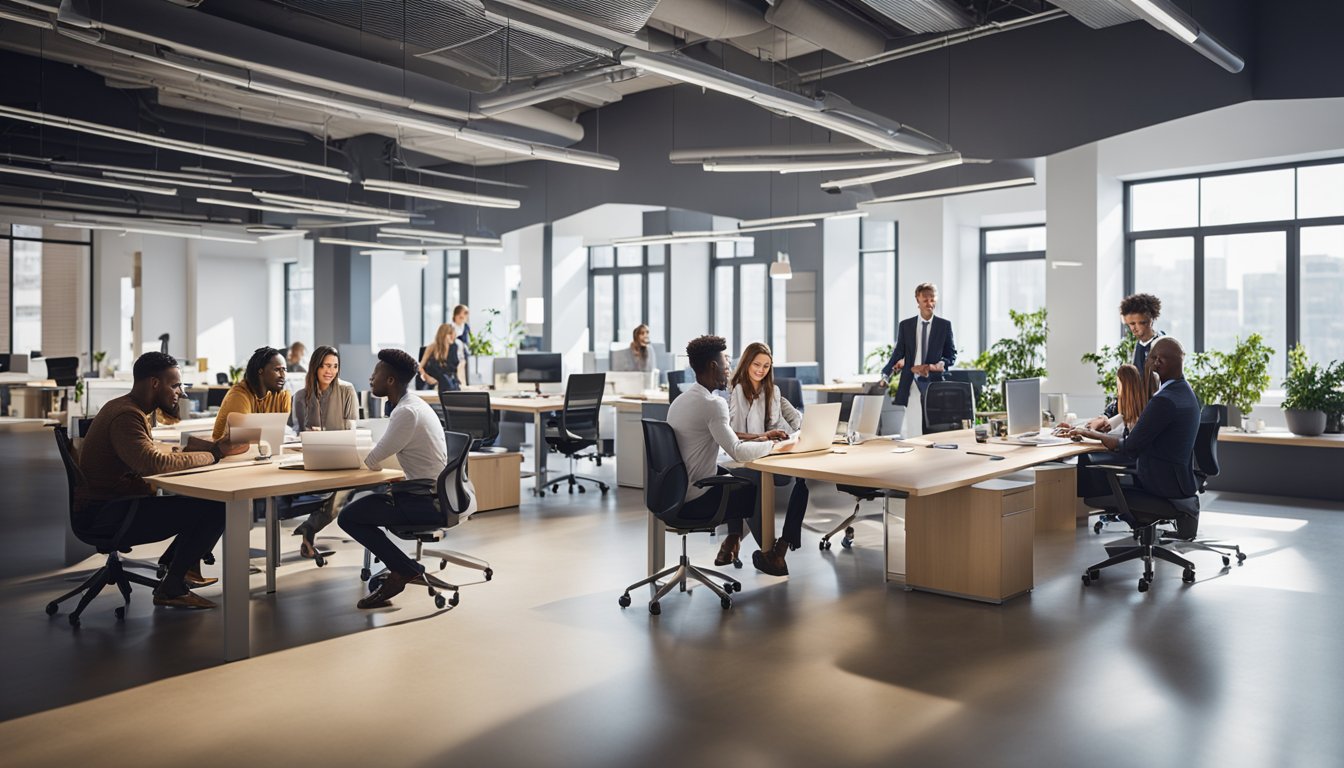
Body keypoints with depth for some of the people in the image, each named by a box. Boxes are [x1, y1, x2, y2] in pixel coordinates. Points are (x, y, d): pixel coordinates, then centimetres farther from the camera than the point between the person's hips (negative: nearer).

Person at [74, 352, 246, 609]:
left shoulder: (130, 409, 15)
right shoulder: (126, 416, -19)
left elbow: (155, 453, 12)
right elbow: (154, 463, -33)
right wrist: (214, 454, -25)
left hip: (113, 504, 11)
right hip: (102, 515, -11)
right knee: (215, 508, -20)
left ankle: (172, 563, 16)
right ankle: (171, 588, -9)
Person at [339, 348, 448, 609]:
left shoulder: (407, 412, -18)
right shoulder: (414, 404, 13)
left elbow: (372, 462, -17)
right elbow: (379, 455, 17)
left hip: (426, 502, -10)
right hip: (430, 494, 10)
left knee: (349, 517, -9)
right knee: (360, 502, 22)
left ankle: (405, 570, 1)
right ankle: (405, 568, 19)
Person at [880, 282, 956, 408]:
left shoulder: (945, 325, 6)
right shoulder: (905, 325, 7)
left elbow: (951, 354, 10)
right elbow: (898, 353, 8)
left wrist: (941, 364, -11)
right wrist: (885, 376, -2)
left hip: (933, 381, 0)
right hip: (909, 381, 1)